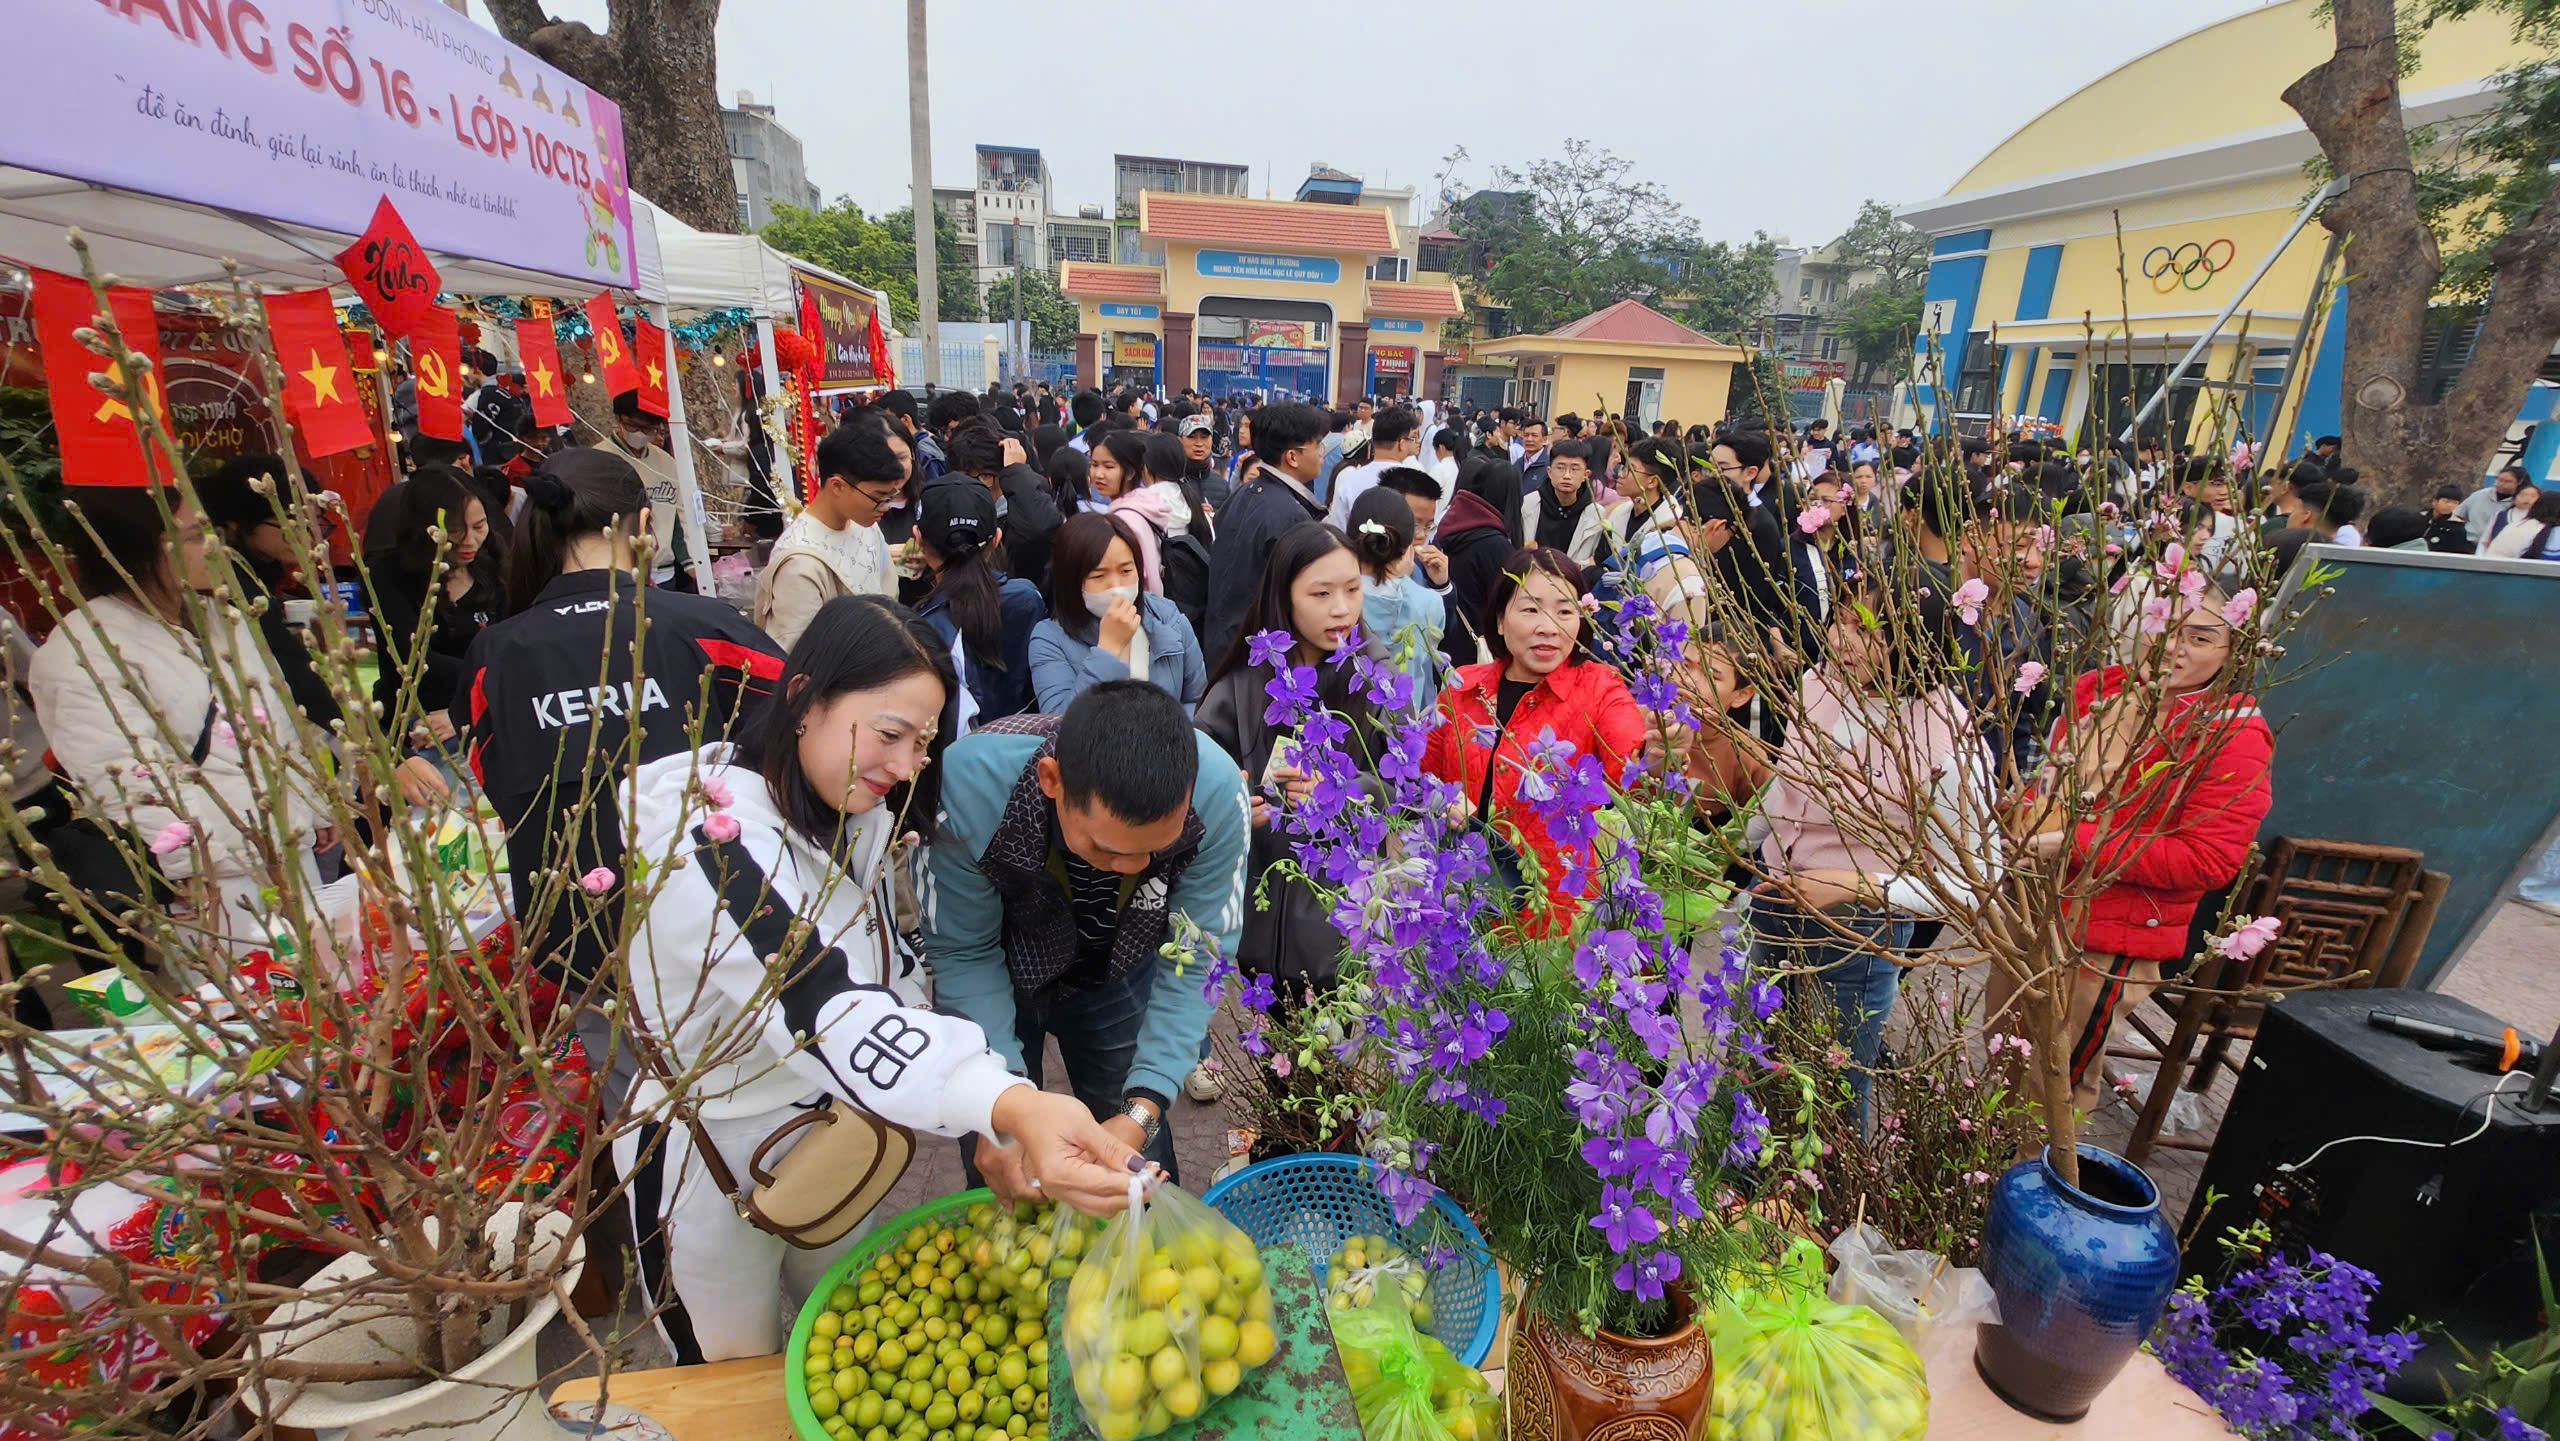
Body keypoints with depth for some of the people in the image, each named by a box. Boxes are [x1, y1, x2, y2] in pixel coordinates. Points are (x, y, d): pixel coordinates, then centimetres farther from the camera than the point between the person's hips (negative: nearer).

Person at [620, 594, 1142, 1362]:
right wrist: (1010, 1106, -61)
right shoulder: (710, 838, -32)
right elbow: (820, 1008, -46)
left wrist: (1001, 1119, -11)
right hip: (708, 1172, -6)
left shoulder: (857, 817, -5)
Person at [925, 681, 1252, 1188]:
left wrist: (1143, 1109, -31)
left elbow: (1198, 957, -24)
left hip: (1116, 976, 1)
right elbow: (964, 953, -23)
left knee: (1138, 1164, 14)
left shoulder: (1218, 790, -35)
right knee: (996, 1169, 13)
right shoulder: (970, 787, -38)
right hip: (997, 977, 0)